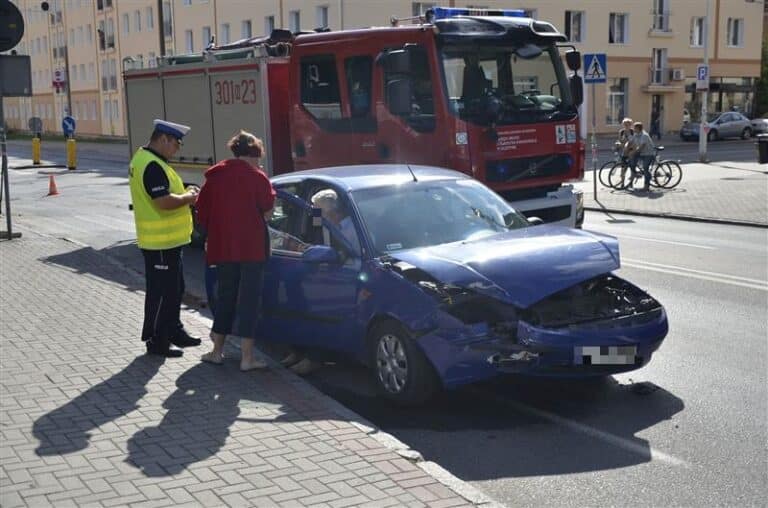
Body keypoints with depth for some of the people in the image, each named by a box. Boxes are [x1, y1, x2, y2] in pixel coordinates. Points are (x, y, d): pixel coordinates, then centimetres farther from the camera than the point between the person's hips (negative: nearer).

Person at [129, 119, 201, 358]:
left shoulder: (144, 159, 14)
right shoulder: (152, 166, -21)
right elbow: (164, 202, -28)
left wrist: (184, 194, 7)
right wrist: (188, 197, -12)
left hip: (167, 240, 11)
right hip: (160, 241, -11)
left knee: (174, 288, 20)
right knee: (161, 292, -2)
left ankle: (174, 331, 33)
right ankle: (156, 342, 7)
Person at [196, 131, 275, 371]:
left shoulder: (214, 176, 5)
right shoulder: (256, 176, -7)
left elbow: (202, 214, 7)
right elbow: (267, 210, -2)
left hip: (222, 247, 4)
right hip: (251, 246, -4)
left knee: (225, 296, 17)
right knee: (249, 298, 1)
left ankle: (217, 350, 22)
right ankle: (247, 357, 1)